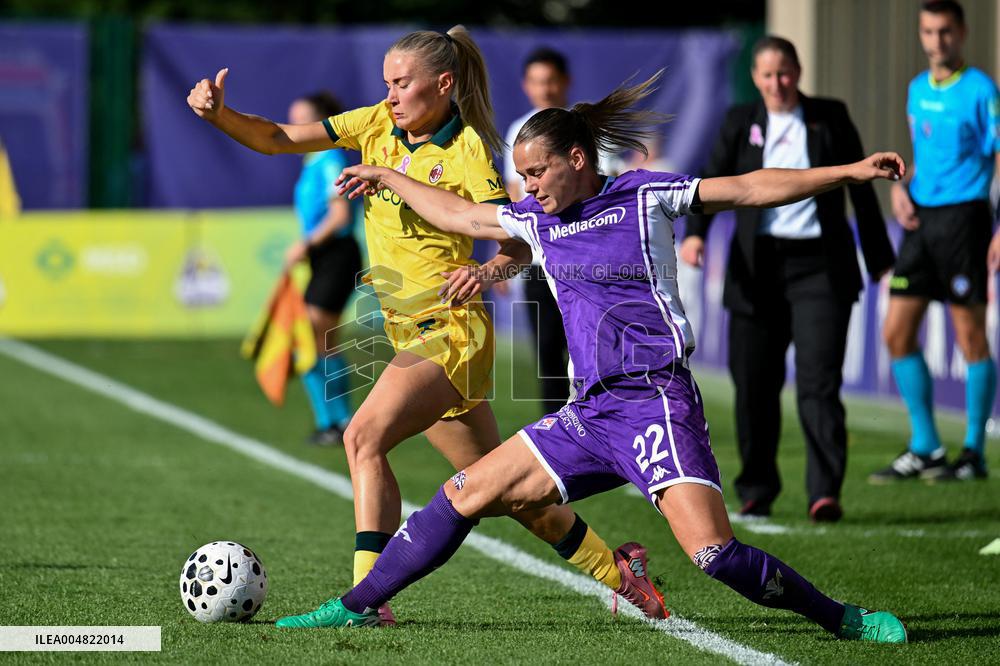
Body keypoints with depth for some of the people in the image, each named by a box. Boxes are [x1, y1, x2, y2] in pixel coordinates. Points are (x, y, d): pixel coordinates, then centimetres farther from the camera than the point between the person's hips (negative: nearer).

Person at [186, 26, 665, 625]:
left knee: (365, 436, -26)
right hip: (407, 328, 7)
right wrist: (219, 113, -12)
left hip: (451, 327, -7)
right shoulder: (377, 126, 7)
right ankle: (615, 569, 30)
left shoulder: (468, 151, -11)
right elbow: (276, 140, 5)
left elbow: (517, 244, -16)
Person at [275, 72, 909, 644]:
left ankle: (844, 619, -8)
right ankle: (356, 606, 19)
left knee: (714, 554, -22)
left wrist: (850, 171, -7)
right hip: (590, 410, 7)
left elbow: (749, 189, -1)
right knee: (464, 495, 7)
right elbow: (456, 213, 32)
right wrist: (387, 177, 43)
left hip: (656, 400, -7)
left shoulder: (643, 195, 0)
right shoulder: (536, 219, 16)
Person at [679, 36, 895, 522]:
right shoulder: (740, 123, 9)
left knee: (818, 381, -12)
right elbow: (712, 183, 2)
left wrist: (879, 259, 10)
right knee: (754, 385, 5)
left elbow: (860, 188, 10)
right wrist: (694, 233, -17)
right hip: (757, 267, 2)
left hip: (819, 267, -2)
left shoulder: (830, 118, 6)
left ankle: (825, 491, -17)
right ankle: (756, 490, 19)